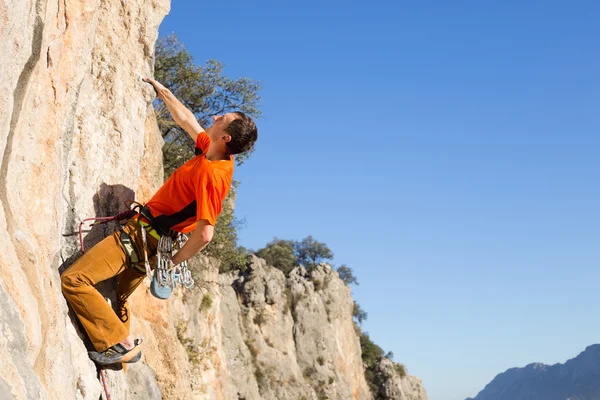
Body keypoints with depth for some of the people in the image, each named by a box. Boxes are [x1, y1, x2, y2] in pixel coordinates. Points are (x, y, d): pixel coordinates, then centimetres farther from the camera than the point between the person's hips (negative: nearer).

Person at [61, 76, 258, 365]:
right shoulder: (212, 150, 2)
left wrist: (173, 263, -18)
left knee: (73, 280, -19)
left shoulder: (210, 174, -25)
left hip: (141, 237, -10)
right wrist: (162, 90, 28)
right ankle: (126, 351, 37)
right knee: (118, 297, 27)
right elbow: (185, 119, 21)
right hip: (144, 234, 10)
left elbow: (205, 233, -29)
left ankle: (121, 343, -13)